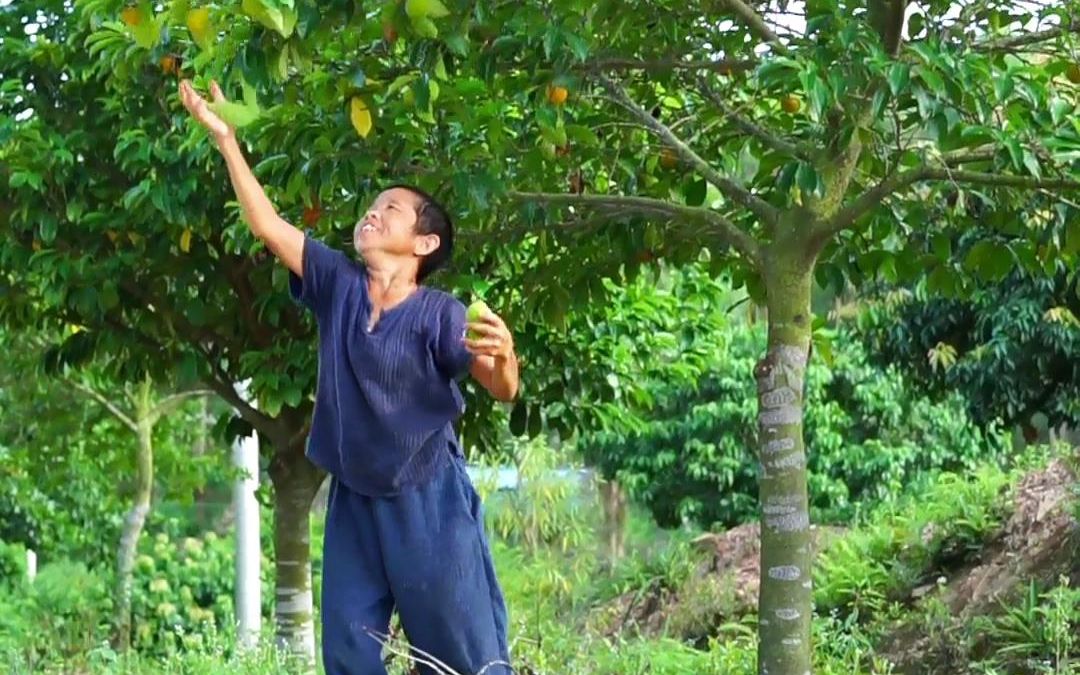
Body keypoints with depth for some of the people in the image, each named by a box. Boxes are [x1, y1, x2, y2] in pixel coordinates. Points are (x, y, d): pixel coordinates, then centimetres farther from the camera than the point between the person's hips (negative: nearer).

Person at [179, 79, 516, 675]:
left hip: (429, 502, -5)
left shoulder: (439, 314, -11)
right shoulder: (338, 284, 1)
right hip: (352, 500, 5)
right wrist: (225, 138, -4)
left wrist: (503, 354, -40)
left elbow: (503, 391, -17)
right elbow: (267, 224, 0)